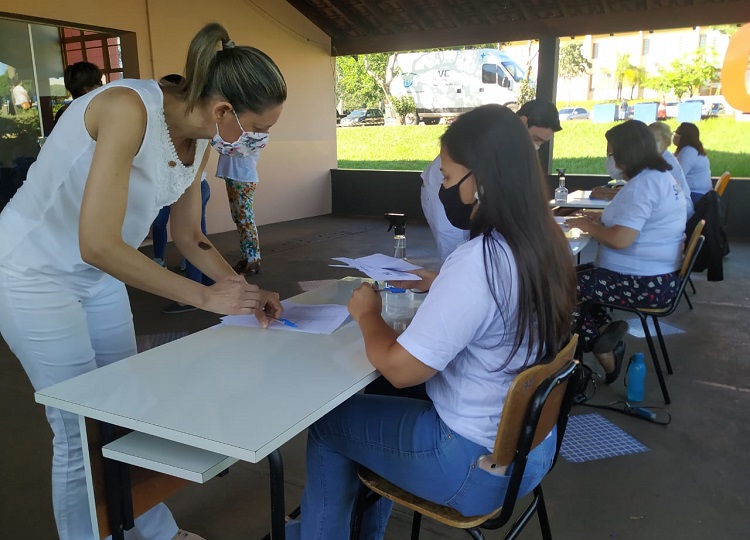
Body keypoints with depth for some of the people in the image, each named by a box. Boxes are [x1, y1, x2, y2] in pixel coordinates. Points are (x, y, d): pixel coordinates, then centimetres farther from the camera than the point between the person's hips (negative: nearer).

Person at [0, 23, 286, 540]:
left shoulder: (199, 142, -5)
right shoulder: (129, 109, -29)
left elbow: (189, 237, 7)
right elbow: (97, 244, -33)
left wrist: (244, 290, -6)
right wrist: (205, 296, -27)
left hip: (99, 275, 7)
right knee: (82, 438, 0)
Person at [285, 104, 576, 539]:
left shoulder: (478, 261, -31)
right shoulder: (546, 243, -4)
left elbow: (400, 369, -24)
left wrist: (367, 314, -8)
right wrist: (437, 284, 11)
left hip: (480, 462, -8)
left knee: (327, 422, 10)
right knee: (381, 401, 27)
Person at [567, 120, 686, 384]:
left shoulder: (642, 184, -21)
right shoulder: (661, 176, 12)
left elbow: (620, 239, -28)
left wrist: (588, 225, -10)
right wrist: (600, 220, 8)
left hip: (644, 283, -11)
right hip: (658, 277, 11)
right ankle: (605, 331, 1)